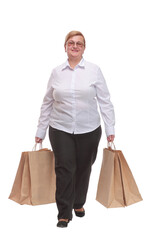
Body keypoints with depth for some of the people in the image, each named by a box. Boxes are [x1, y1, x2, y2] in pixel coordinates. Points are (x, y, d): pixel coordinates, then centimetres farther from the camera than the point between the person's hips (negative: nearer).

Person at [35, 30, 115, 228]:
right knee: (64, 170, -3)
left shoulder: (94, 70, -1)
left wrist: (110, 128, -7)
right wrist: (40, 130, 8)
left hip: (89, 130, 0)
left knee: (83, 169, 13)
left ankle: (78, 203, 36)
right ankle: (64, 213, 10)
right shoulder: (56, 72, 4)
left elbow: (105, 101, -2)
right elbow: (47, 103, 8)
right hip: (60, 130, 0)